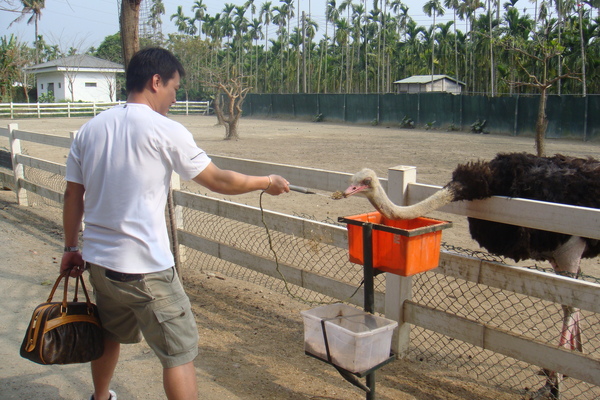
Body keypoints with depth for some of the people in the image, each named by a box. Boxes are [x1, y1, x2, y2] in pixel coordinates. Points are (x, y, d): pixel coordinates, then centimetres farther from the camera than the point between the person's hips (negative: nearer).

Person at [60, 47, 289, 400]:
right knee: (180, 351, 3)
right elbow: (219, 181, -6)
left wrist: (71, 248, 21)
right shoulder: (165, 131, -12)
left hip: (99, 261, 8)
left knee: (110, 335, 29)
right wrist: (267, 182, 9)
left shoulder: (90, 129, 6)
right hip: (145, 268, -7)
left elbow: (73, 195, 10)